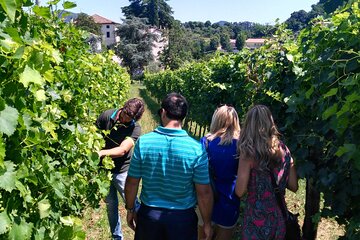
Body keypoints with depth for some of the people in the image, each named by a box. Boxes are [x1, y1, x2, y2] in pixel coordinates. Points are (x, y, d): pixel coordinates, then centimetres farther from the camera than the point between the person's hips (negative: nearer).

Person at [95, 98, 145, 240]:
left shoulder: (135, 128, -17)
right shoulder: (106, 116, -11)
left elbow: (122, 150, -28)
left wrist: (102, 153, -42)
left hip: (122, 171, -3)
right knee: (111, 205, 15)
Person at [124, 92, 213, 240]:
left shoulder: (143, 142, -14)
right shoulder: (196, 149, -18)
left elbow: (131, 183, -5)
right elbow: (204, 192, -12)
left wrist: (130, 209, 11)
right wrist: (207, 223, 2)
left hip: (149, 213, 2)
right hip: (182, 217, -1)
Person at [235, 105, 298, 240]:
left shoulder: (248, 152, -17)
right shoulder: (283, 149, -3)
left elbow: (240, 191, -16)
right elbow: (293, 186, 2)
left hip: (257, 216, -4)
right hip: (279, 215, 5)